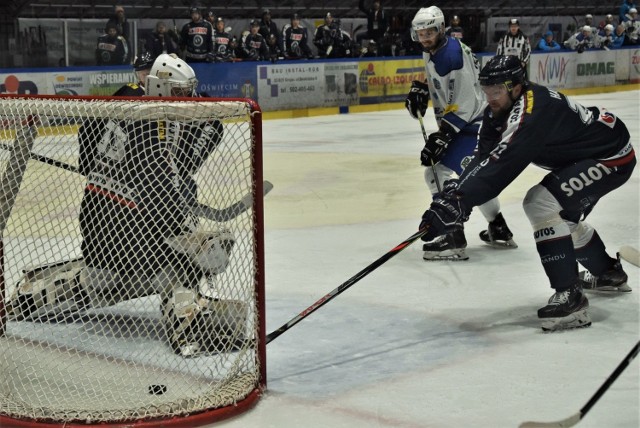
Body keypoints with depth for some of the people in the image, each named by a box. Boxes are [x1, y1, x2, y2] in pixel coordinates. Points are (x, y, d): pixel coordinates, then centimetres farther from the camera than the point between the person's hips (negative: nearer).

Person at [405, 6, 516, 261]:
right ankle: (499, 230, 38)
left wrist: (441, 137, -28)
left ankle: (454, 239, -16)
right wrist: (420, 89, 8)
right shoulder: (433, 51, 5)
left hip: (473, 124, -11)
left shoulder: (452, 56, -25)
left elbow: (463, 106, -26)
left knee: (438, 171, -16)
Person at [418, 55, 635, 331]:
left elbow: (501, 166, -39)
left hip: (612, 157, -11)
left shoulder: (531, 113, -32)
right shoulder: (500, 110, -3)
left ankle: (570, 298, -21)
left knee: (541, 205, -23)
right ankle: (609, 273, 44)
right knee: (560, 213, 23)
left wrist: (457, 203, -43)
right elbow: (485, 157, -8)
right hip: (582, 154, 11)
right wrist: (455, 191, -24)